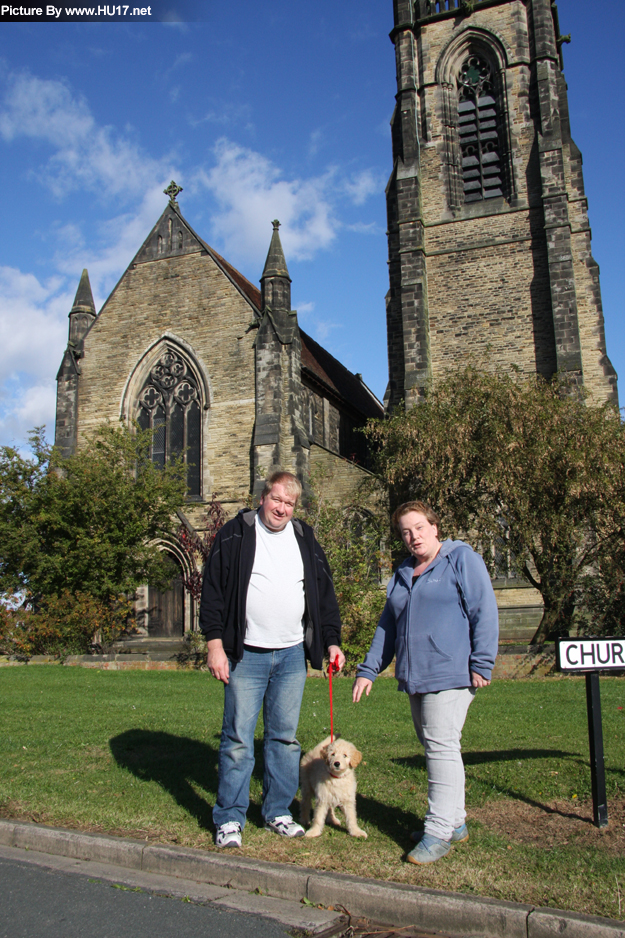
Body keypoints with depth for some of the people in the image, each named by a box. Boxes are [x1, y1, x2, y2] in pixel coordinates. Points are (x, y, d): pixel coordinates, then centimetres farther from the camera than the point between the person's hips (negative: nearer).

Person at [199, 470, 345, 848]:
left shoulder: (306, 540, 11)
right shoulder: (235, 535, 0)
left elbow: (325, 594, 16)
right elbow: (214, 589, -3)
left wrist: (332, 641, 9)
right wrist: (215, 644, -9)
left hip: (292, 656, 4)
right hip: (246, 656, -3)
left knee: (286, 736, 10)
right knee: (238, 738, 0)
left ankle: (278, 812, 24)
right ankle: (230, 818, 13)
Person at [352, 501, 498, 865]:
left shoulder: (462, 559, -2)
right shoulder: (403, 574, 18)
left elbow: (485, 612, -9)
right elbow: (387, 627, 22)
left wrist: (482, 664, -15)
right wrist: (369, 670, 17)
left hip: (449, 674, -8)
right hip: (416, 678, 8)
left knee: (442, 747, -8)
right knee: (434, 748, 13)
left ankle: (439, 831, 0)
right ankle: (454, 821, 24)